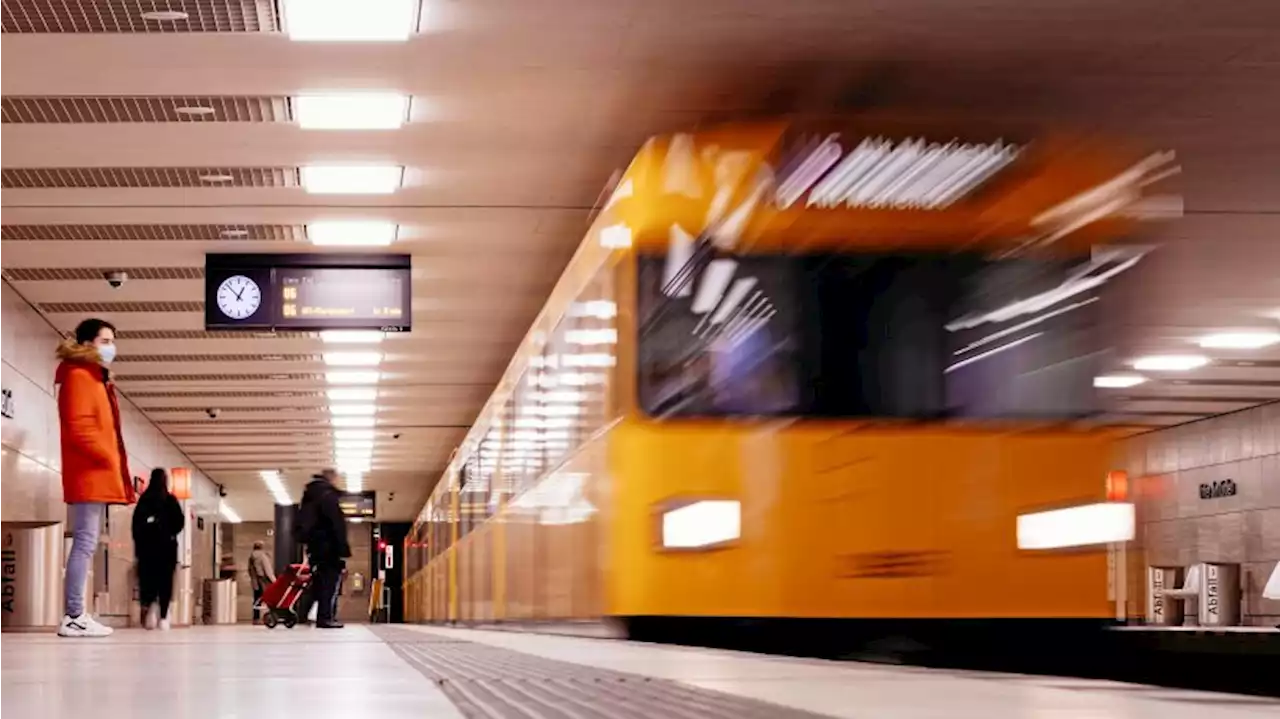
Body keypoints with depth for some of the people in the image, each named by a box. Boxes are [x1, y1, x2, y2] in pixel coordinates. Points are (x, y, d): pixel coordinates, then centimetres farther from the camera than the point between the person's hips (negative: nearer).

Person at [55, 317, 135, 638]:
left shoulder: (95, 379, 22)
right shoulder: (78, 376, -8)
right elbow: (78, 427, -18)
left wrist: (112, 464, 11)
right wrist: (107, 457, -12)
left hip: (97, 476, 10)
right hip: (90, 474, -10)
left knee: (85, 545, 7)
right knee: (85, 543, -13)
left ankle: (76, 615, 8)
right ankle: (74, 617, -15)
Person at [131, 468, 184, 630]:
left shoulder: (143, 499, 3)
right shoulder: (170, 499, -1)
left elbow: (136, 522, 1)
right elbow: (180, 522, -4)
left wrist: (138, 542, 7)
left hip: (146, 543, 1)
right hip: (166, 544, -1)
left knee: (147, 577, 6)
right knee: (165, 580, 2)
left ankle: (149, 604, -21)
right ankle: (163, 617, -4)